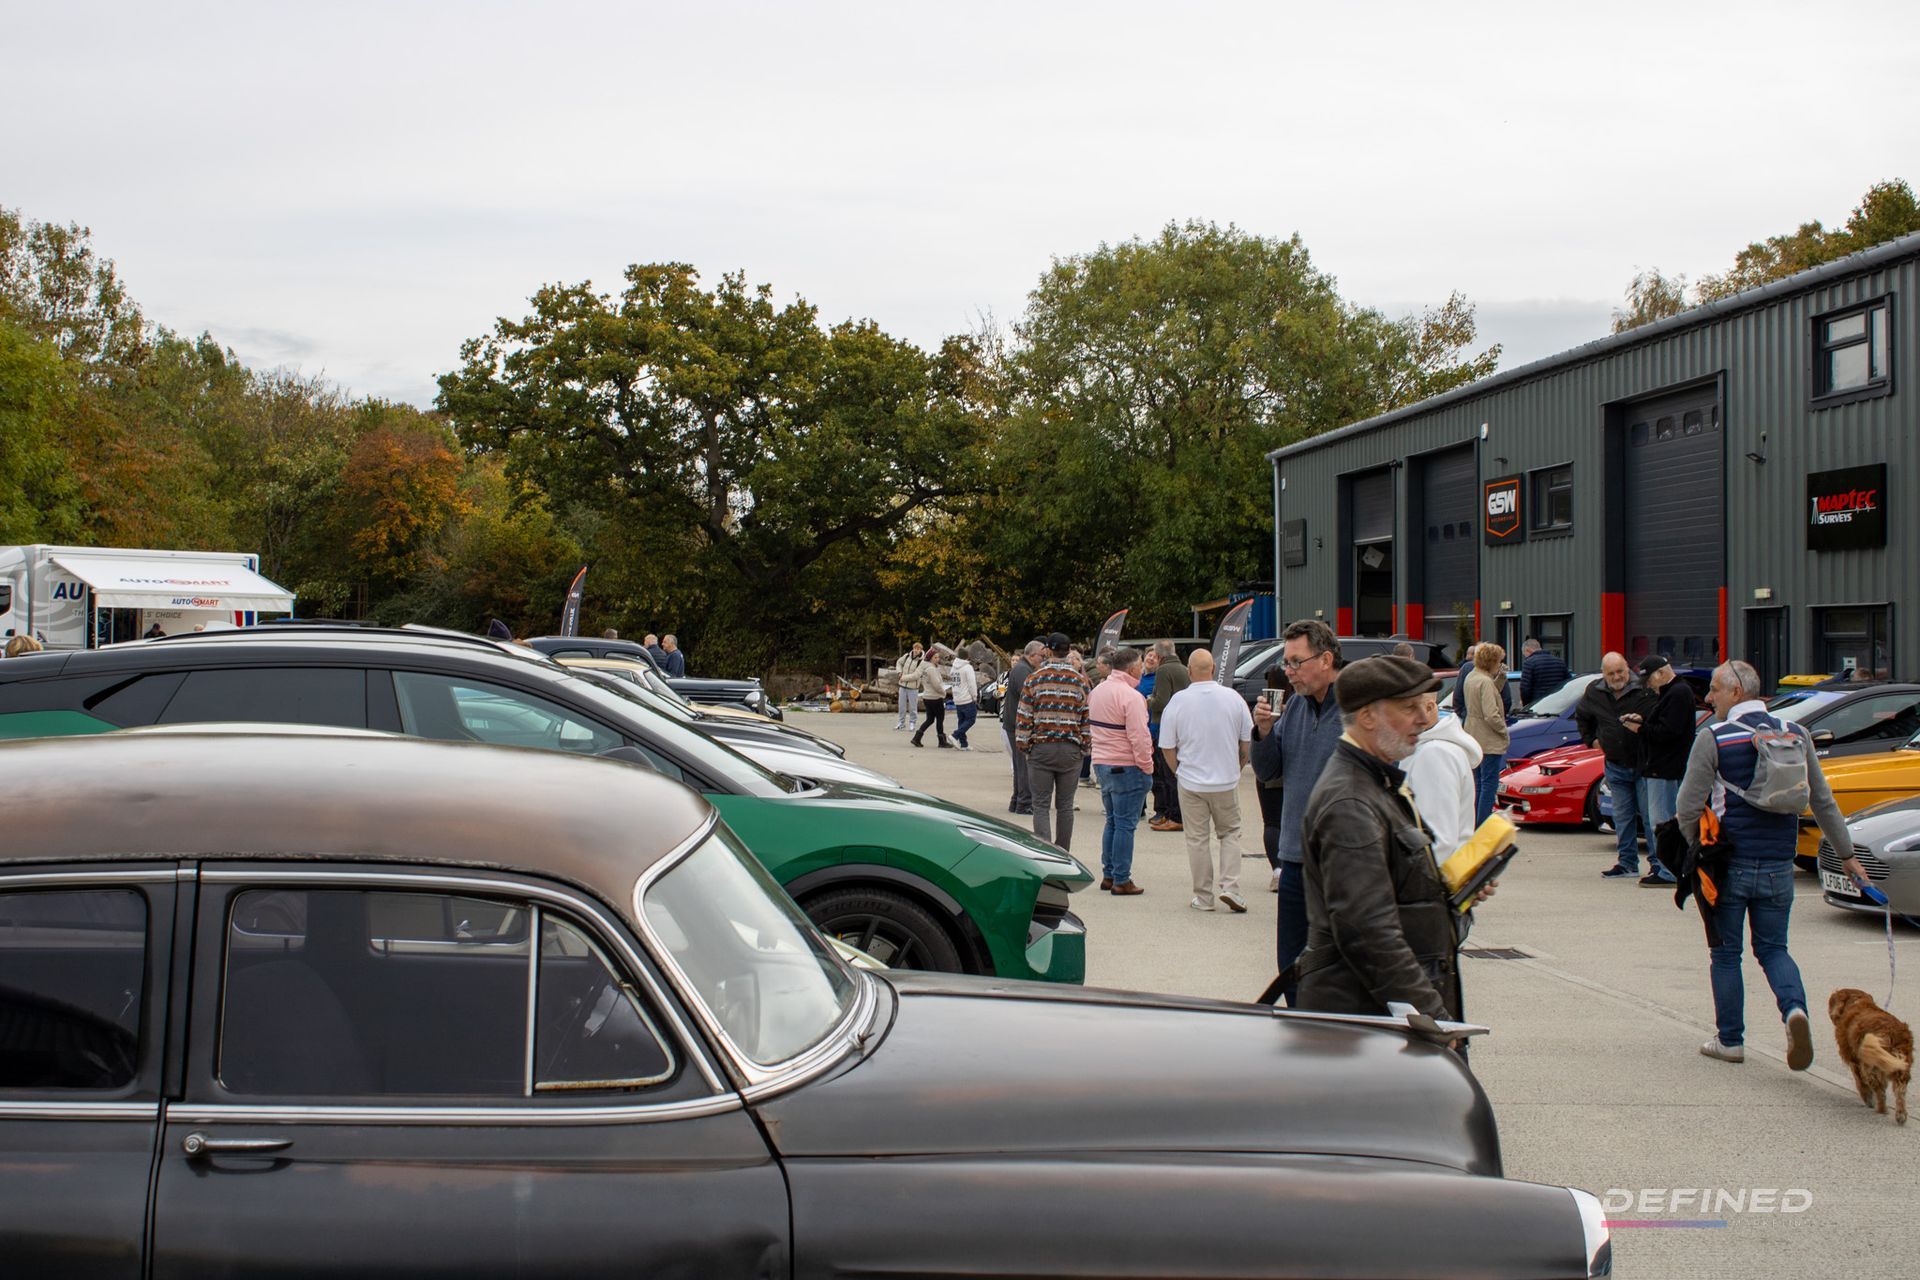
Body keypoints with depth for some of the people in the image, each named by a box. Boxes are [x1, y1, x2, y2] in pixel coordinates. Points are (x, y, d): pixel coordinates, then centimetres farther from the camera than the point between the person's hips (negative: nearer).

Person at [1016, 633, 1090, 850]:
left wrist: (1023, 745, 6)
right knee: (1065, 805, 10)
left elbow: (1024, 717, -3)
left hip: (1041, 749, -1)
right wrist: (1085, 746, 13)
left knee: (1041, 805, 0)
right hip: (1070, 751, 1)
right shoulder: (1080, 681, 1)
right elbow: (1087, 718, 3)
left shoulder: (1034, 679, -3)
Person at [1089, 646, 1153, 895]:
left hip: (1101, 763, 8)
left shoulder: (1097, 691, 10)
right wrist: (1147, 767, -11)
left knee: (1112, 821, 17)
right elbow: (1139, 737, -21)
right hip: (1127, 767, -8)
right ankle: (1121, 881, 0)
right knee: (1125, 824, -2)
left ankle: (1108, 875, 21)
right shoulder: (1131, 696, -17)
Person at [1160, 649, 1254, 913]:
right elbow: (1247, 740, 3)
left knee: (1197, 839, 8)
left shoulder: (1178, 701, -11)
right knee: (1230, 833, 15)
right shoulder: (1233, 698, -6)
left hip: (1191, 782, -1)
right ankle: (1229, 886, 1)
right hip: (1227, 781, 1)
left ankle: (1203, 897, 12)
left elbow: (1167, 746, -4)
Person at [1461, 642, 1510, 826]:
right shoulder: (1485, 682, -19)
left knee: (1478, 784, 17)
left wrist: (1501, 677, 7)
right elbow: (1491, 715, -24)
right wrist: (1505, 731, -10)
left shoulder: (1471, 677, 9)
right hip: (1489, 742, -10)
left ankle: (1474, 824, 21)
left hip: (1474, 740, 10)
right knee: (1489, 785, -5)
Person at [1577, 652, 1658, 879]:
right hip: (1616, 767, 5)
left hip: (1643, 765, -5)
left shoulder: (1644, 690, -11)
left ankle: (1659, 863, 2)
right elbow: (1581, 716, 25)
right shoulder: (1594, 693, 5)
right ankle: (1627, 863, 15)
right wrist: (1591, 739, 19)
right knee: (1622, 817, 9)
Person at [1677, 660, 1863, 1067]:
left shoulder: (1713, 739, -9)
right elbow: (1823, 802, 10)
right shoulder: (1797, 736, 4)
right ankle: (1794, 1008, -12)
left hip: (1730, 865, -3)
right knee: (1773, 947, 15)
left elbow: (1688, 807, -10)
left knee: (1726, 953, 10)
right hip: (1778, 866, 4)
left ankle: (1730, 1040, 16)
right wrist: (1847, 854, 19)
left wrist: (1695, 847, 8)